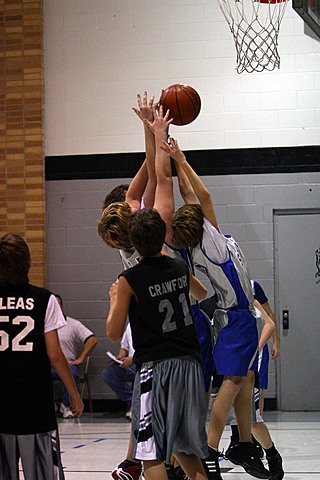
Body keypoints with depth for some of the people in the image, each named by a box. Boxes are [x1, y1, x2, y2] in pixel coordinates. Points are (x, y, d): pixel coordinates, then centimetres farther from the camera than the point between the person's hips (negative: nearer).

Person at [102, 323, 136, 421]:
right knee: (106, 373, -12)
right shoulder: (130, 325, 18)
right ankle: (132, 401, -12)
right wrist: (120, 356, 6)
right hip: (130, 364, 8)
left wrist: (133, 359, -22)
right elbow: (124, 346, 28)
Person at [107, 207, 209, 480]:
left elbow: (114, 333, -6)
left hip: (156, 368, -5)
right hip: (190, 363, 6)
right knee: (184, 447, 19)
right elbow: (202, 294, 30)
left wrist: (114, 299, 12)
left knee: (151, 452, -3)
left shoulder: (128, 281, -9)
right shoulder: (180, 268, 6)